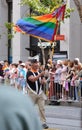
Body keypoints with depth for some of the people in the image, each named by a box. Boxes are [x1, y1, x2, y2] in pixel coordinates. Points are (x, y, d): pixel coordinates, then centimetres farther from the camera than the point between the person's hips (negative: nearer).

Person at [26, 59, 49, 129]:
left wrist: (43, 81, -8)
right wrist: (40, 75, -39)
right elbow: (32, 79, -27)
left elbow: (43, 81, 17)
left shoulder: (39, 72, 11)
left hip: (40, 92, 5)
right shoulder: (29, 73, -8)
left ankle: (43, 122, 0)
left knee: (42, 108, -2)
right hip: (32, 93, -5)